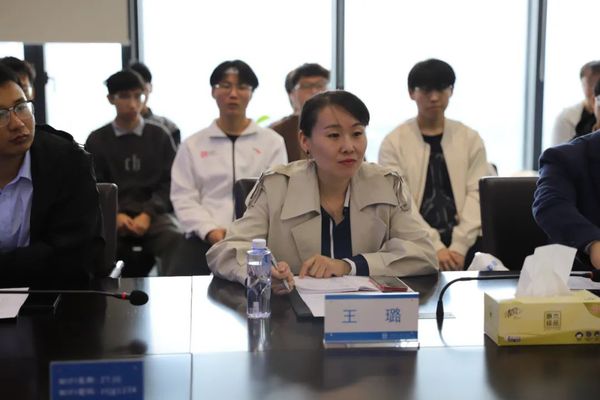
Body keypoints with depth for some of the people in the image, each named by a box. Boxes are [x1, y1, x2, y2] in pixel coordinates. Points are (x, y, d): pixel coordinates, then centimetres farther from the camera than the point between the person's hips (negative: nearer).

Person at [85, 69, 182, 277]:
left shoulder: (159, 136, 12)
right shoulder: (97, 140, 12)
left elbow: (170, 183, 6)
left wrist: (148, 213, -11)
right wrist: (115, 214, -12)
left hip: (154, 212, 0)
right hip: (113, 214, 0)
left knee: (175, 239, -33)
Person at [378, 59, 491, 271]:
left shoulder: (471, 139, 9)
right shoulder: (394, 142, 3)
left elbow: (477, 194, 2)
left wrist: (459, 246, -11)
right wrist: (434, 247, -15)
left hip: (463, 245, 2)